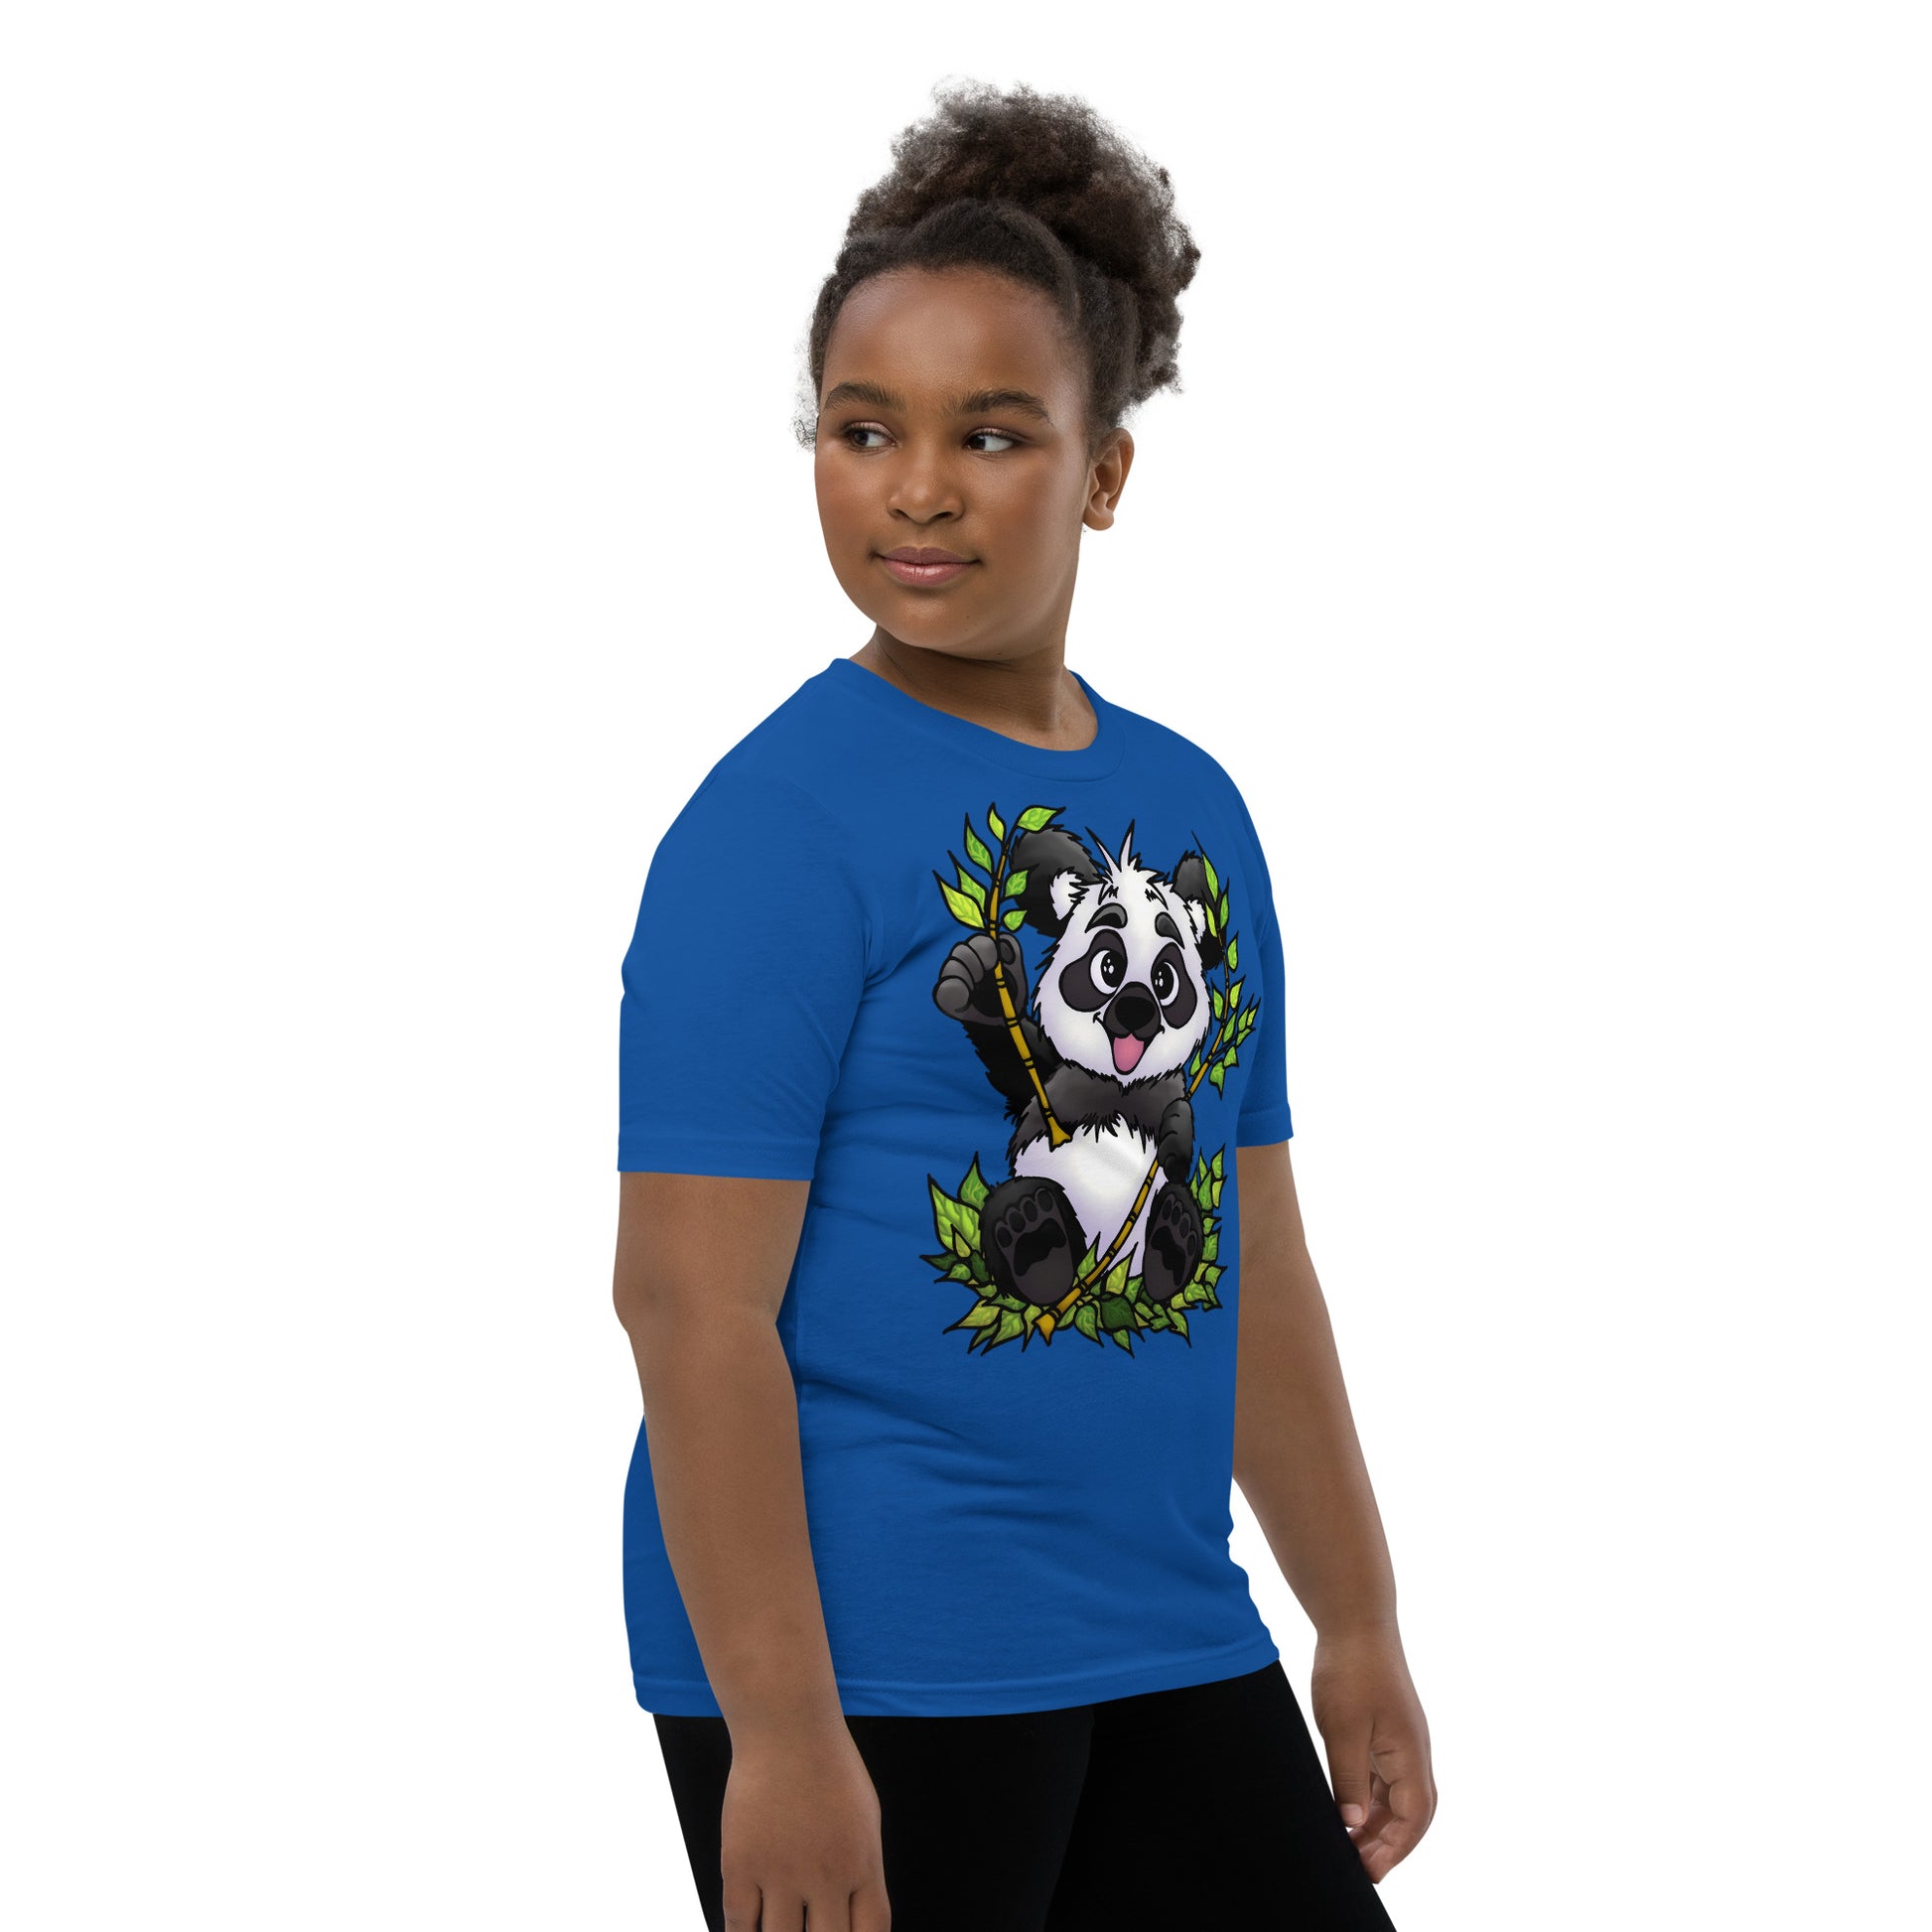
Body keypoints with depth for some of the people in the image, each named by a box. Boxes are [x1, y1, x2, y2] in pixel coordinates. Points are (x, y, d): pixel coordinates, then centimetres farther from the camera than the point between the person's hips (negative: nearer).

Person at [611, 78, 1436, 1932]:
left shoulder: (1190, 806, 9)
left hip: (1169, 1649, 7)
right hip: (865, 1669, -7)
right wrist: (779, 1735, -20)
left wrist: (1360, 1627, 15)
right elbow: (693, 1302, -16)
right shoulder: (779, 821, -11)